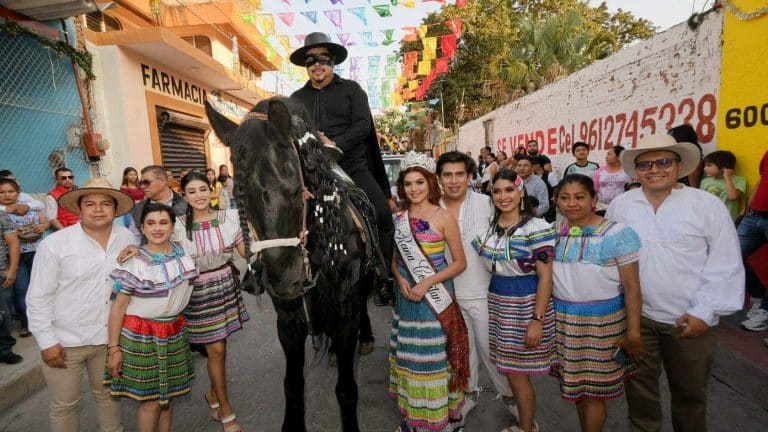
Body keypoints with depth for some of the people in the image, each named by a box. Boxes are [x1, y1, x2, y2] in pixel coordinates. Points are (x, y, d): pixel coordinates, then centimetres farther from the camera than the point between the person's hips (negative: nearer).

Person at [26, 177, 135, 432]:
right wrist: (46, 342, -9)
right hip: (65, 341, -3)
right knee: (65, 404, 13)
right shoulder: (54, 244, -13)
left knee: (108, 393, 21)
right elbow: (38, 298, -9)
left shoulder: (127, 239, -4)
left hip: (110, 336, 3)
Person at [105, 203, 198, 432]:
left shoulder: (181, 252, -1)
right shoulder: (135, 263, -16)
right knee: (151, 400, 5)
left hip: (174, 330, 5)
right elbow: (118, 307, -13)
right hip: (142, 335, -5)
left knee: (167, 393, 16)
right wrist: (113, 348, -12)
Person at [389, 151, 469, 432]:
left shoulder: (443, 218, -9)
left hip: (435, 297, -4)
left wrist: (426, 283, -18)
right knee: (409, 355, 14)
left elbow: (460, 263, -8)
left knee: (434, 356, 4)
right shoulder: (399, 218, 4)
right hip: (406, 297, 5)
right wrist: (400, 280, -9)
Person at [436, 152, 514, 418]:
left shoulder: (485, 203, -12)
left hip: (482, 293, -3)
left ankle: (509, 394, 37)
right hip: (449, 294, 3)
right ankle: (470, 391, 44)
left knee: (489, 348, 10)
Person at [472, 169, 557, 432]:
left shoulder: (537, 228, -13)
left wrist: (537, 320, -17)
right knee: (510, 370, 15)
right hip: (497, 301, 6)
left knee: (517, 373, 5)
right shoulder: (490, 228, 6)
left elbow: (545, 278, -14)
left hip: (525, 304, -6)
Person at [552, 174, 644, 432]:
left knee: (593, 389, 6)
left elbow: (632, 286, -9)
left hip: (602, 319, -4)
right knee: (575, 385, 15)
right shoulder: (553, 232, 3)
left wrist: (633, 332, -11)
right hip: (562, 317, 4)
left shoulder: (617, 233, -10)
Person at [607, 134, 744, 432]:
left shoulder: (708, 205, -6)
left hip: (689, 319, -1)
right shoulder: (620, 205, 0)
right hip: (635, 315, 2)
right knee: (639, 385, 16)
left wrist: (705, 312, -12)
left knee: (690, 390, 18)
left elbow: (725, 266, -6)